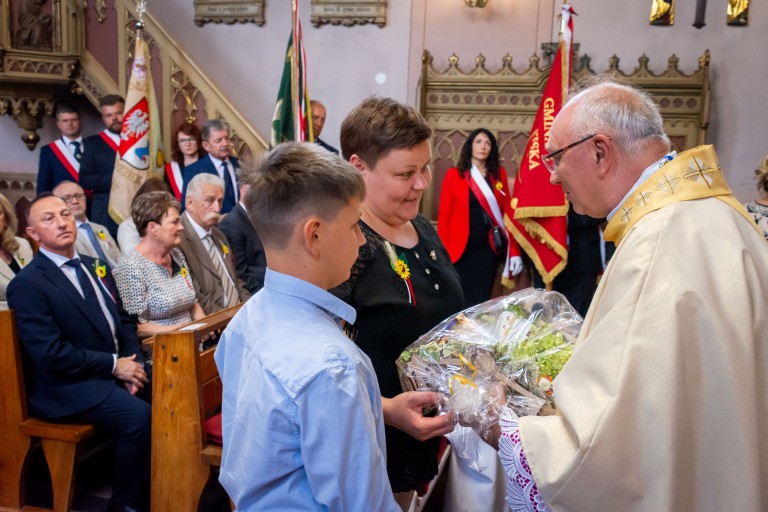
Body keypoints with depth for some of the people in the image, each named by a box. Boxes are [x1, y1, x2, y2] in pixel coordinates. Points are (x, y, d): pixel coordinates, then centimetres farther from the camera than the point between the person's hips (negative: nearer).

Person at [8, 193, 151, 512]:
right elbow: (50, 354, -18)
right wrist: (114, 365, -16)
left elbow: (123, 320, 15)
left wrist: (132, 362, -4)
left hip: (115, 369, 7)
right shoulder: (28, 284, -11)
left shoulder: (93, 267, 13)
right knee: (140, 417, -27)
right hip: (68, 387, -7)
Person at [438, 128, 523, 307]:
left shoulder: (499, 174, 7)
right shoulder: (454, 175, 0)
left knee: (482, 300, 8)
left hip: (489, 247, 2)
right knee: (461, 302, 1)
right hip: (461, 248, -2)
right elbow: (444, 214, -2)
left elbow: (507, 212, 5)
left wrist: (514, 250, -1)